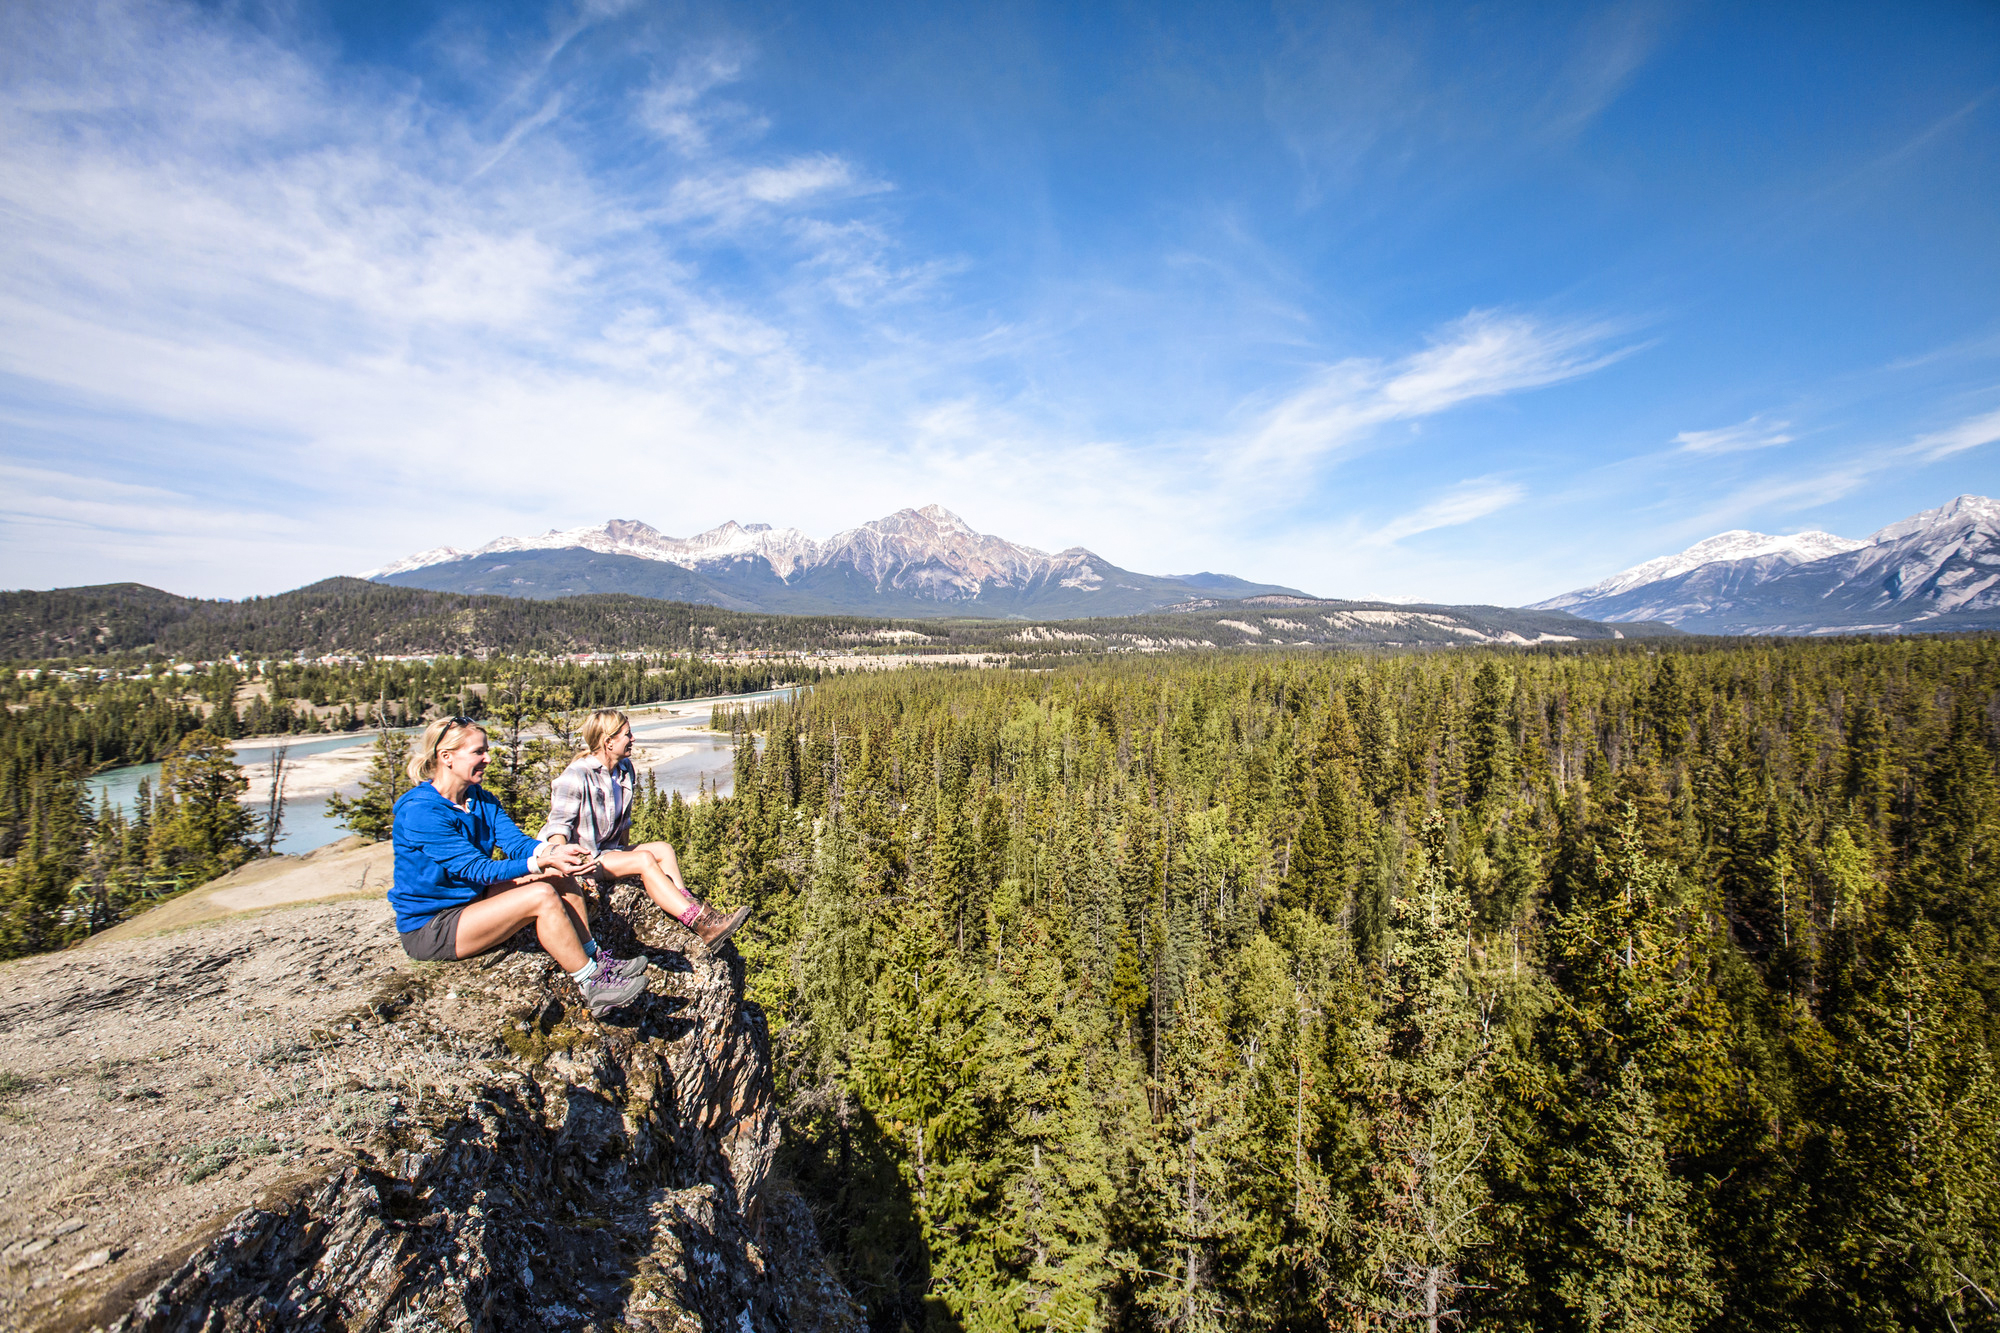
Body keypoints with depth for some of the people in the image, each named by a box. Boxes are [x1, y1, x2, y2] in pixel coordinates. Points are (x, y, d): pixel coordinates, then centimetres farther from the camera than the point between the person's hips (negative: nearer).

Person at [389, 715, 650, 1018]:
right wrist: (541, 863, -36)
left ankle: (595, 958, -4)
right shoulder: (419, 811, -22)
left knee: (560, 876, -7)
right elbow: (476, 869, -26)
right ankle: (592, 986, -19)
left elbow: (516, 842, -6)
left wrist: (553, 852, -27)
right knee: (542, 896, -26)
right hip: (429, 930, -9)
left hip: (472, 900, 9)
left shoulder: (481, 800, 5)